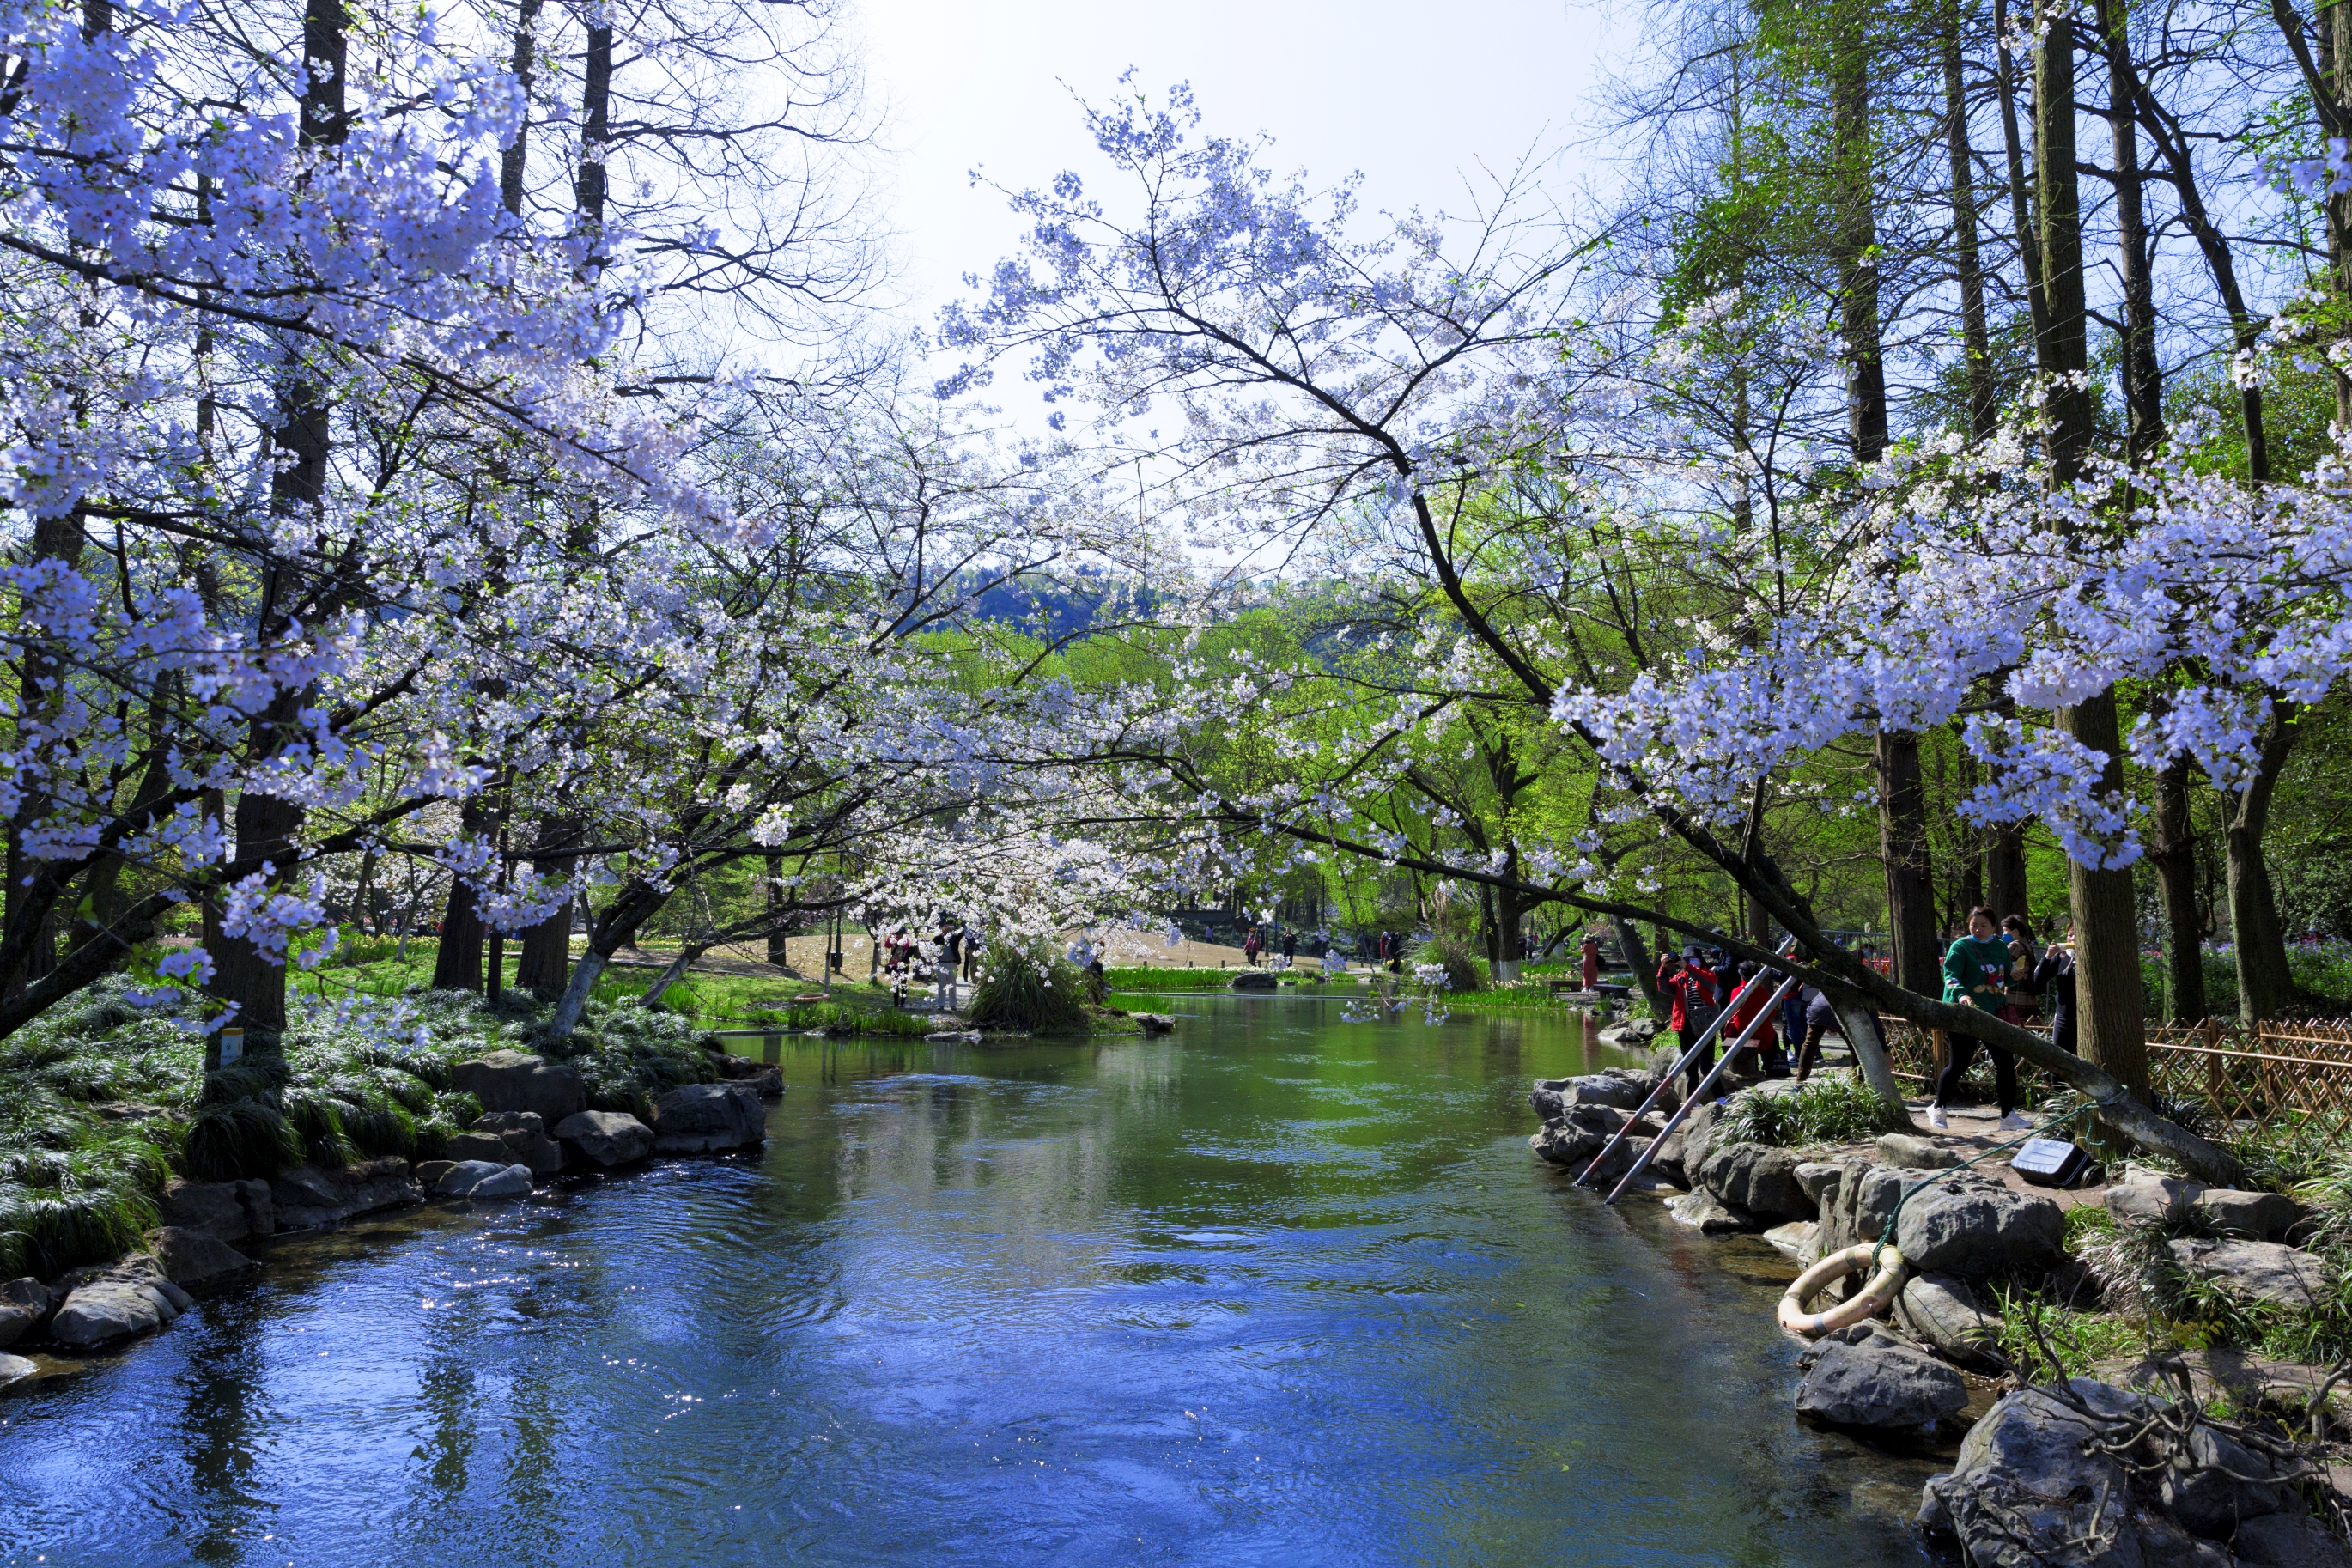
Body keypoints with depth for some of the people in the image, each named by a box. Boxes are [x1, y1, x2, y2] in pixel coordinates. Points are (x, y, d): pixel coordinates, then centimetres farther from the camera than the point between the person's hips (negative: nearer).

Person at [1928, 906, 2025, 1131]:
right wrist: (1961, 994, -40)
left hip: (1993, 1012, 5)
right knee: (1959, 1064, -1)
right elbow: (1951, 974, -21)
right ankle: (1938, 1108, 17)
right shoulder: (1960, 947, -7)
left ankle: (2009, 1115, 15)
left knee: (2006, 1063, 4)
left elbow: (2008, 975, 21)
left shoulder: (2001, 947, 10)